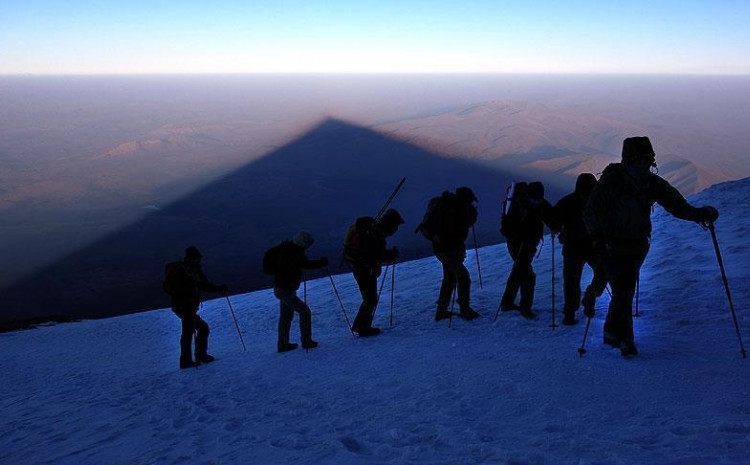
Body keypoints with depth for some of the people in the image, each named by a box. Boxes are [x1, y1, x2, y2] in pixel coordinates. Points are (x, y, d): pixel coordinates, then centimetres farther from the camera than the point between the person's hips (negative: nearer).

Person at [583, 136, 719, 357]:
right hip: (613, 247, -5)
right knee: (622, 293, -10)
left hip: (637, 247, 5)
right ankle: (625, 340, 2)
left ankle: (611, 332, 31)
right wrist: (597, 236, -30)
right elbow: (590, 212, -15)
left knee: (625, 291, 15)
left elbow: (676, 204, -3)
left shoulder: (653, 184, -1)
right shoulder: (610, 183, -16)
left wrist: (698, 213, -22)